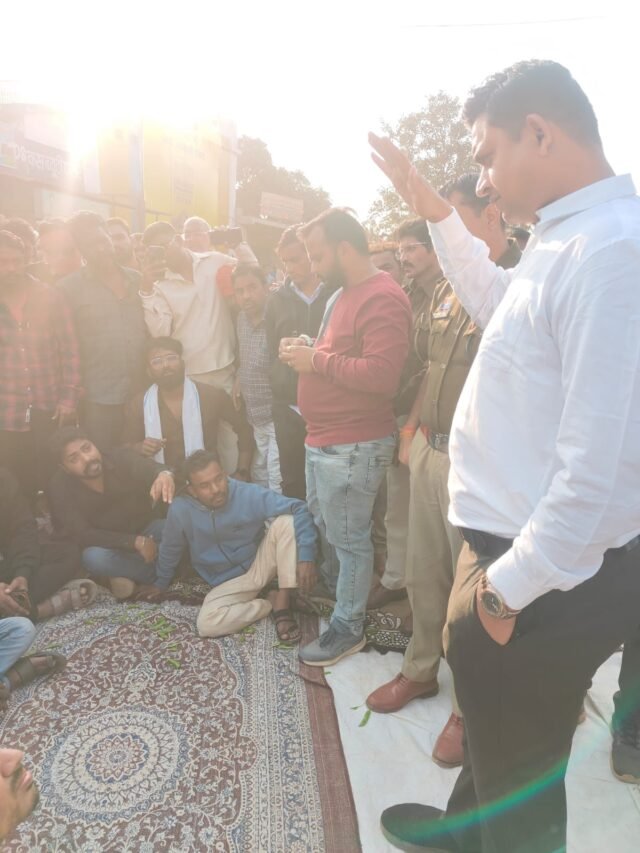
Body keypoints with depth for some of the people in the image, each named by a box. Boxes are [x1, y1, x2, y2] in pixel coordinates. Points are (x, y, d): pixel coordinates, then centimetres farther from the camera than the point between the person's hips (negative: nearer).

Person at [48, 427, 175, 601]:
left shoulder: (122, 458, -15)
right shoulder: (61, 487, -16)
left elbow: (149, 469, -36)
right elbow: (81, 534, -22)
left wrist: (164, 474, -63)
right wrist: (135, 542, -29)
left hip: (145, 530, 2)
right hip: (106, 545, -1)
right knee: (94, 557, -35)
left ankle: (126, 575, -13)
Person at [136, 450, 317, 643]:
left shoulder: (249, 494, -23)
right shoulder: (181, 510, -18)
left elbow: (298, 508, -25)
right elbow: (170, 549, 3)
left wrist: (306, 556, -36)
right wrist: (161, 582, 19)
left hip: (260, 564, -1)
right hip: (229, 581, 1)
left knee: (286, 521, -28)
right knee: (206, 624, -28)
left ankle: (282, 604, -20)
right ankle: (271, 603, -5)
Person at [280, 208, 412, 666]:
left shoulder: (383, 299, -18)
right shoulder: (342, 294, 15)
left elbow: (381, 375, -28)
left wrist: (317, 360, -20)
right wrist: (308, 351, 6)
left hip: (354, 445, -10)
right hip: (324, 438, 10)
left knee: (349, 539, 4)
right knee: (325, 528, 23)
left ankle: (349, 627, 22)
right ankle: (333, 593, 45)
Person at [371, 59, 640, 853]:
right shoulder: (562, 241, 8)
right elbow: (498, 304, 28)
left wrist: (512, 584, -17)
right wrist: (434, 211, 22)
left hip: (543, 585, -10)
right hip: (508, 554, 10)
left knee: (517, 769, 17)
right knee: (490, 723, 32)